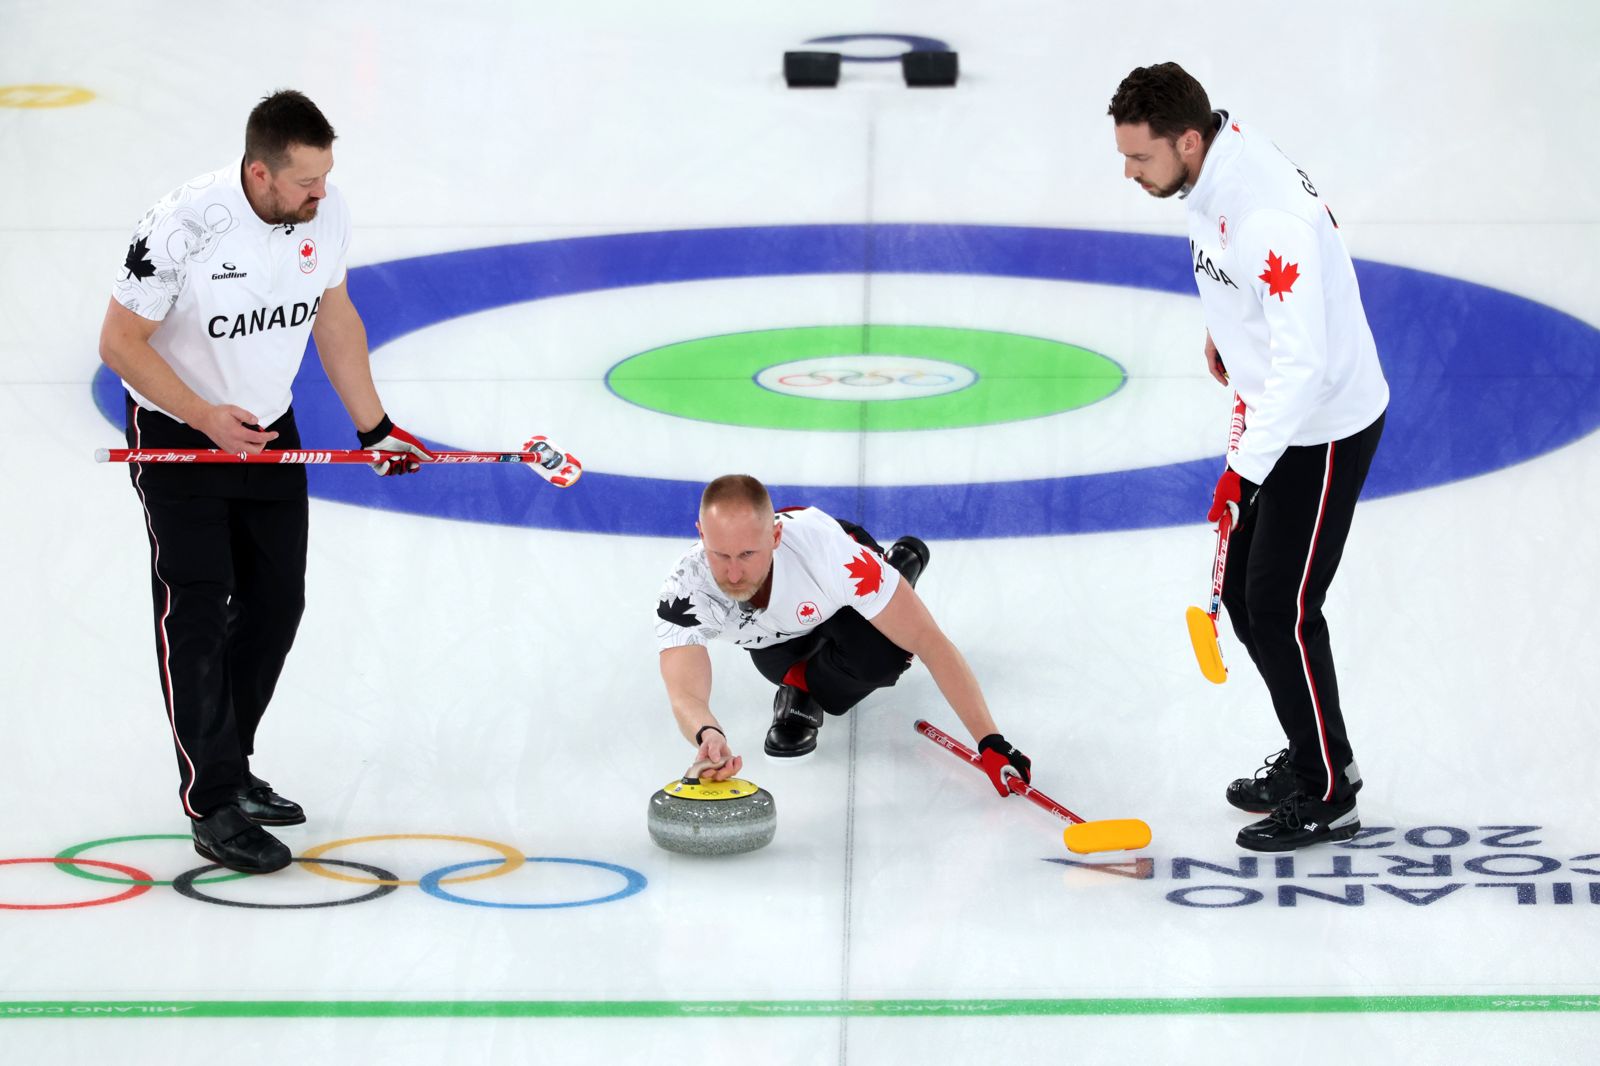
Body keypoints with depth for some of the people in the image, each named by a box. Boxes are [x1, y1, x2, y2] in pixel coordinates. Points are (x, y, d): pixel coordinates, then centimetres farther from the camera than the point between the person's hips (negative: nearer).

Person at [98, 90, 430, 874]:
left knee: (276, 603, 10)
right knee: (196, 611, -8)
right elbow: (120, 342, -21)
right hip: (176, 432, -6)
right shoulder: (184, 226, -30)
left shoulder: (324, 210, -12)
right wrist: (207, 418, -27)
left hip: (268, 426, 6)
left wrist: (374, 427, 5)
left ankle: (226, 766, 28)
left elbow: (333, 316, 5)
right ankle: (215, 809, -4)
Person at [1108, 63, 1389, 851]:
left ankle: (1327, 798, 12)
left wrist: (1245, 468, -31)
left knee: (1281, 610, -3)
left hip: (1326, 432, -10)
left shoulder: (1269, 217, -33)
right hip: (1276, 419, 10)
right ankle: (1313, 756, 31)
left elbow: (1304, 364, -34)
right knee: (1240, 589, 15)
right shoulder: (1211, 172, -4)